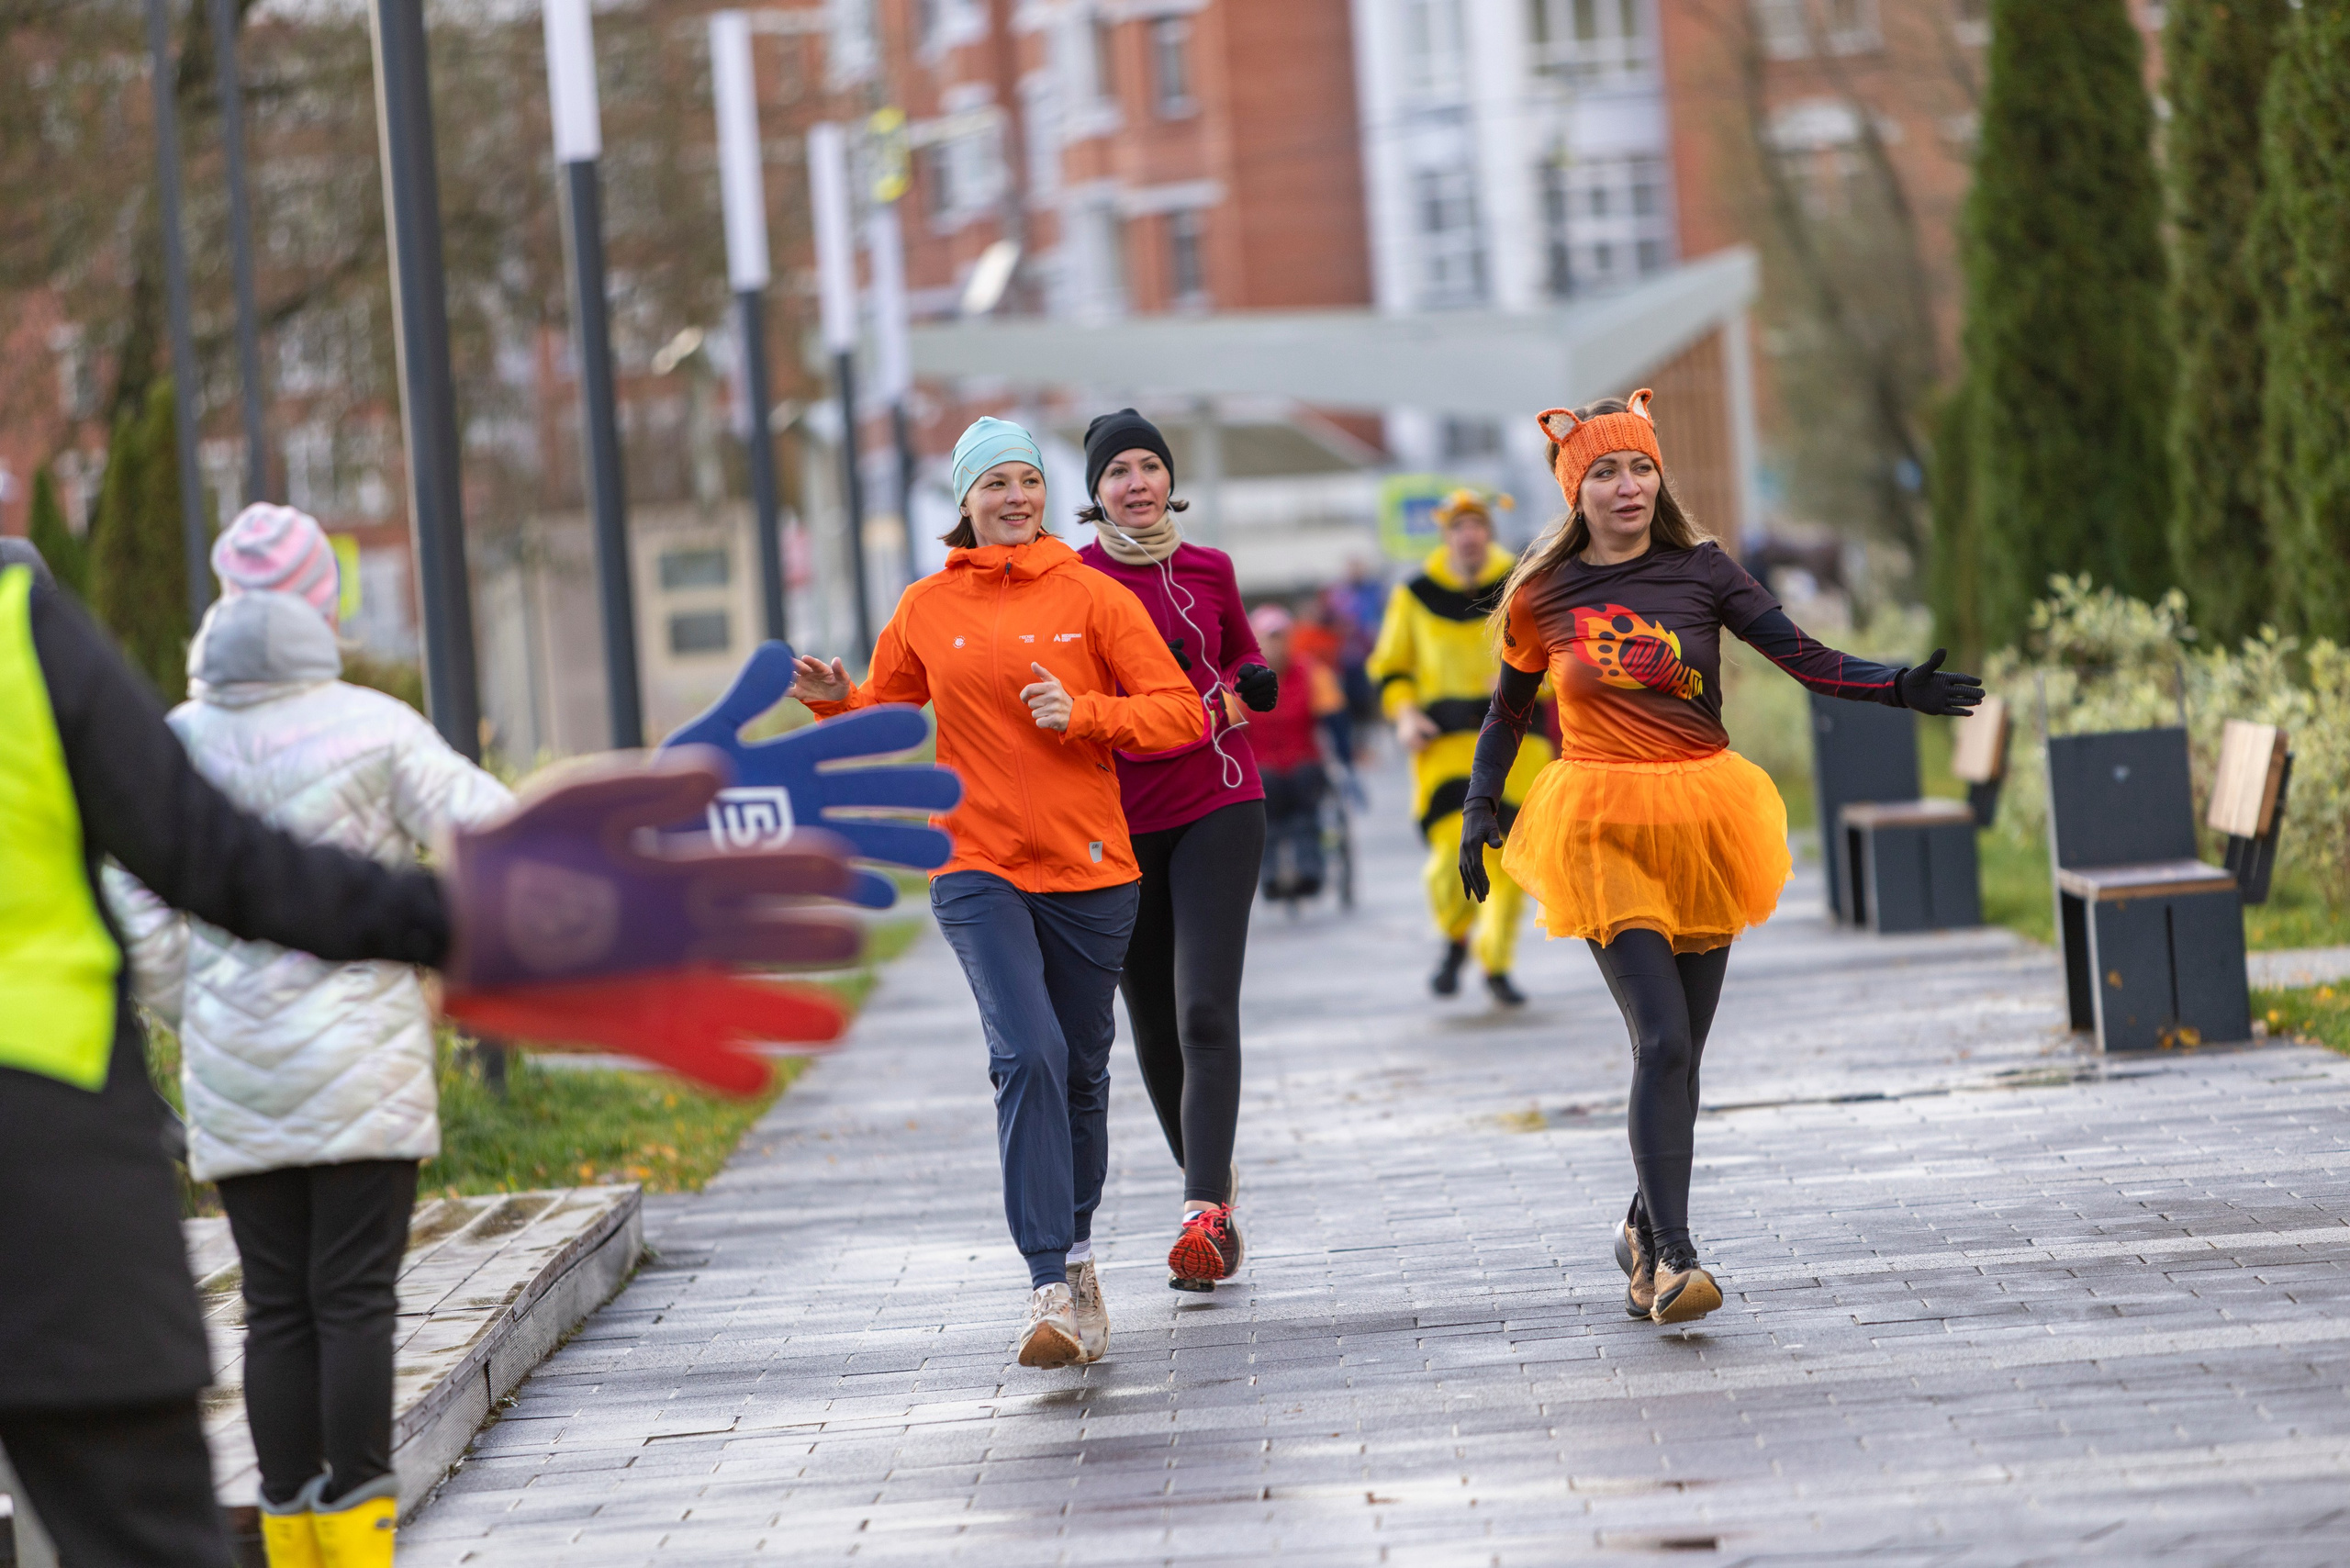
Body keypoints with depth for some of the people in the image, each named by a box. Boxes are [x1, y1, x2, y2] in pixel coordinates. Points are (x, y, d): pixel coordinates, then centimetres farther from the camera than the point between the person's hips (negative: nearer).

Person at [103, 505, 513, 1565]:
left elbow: (138, 923, 3)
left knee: (277, 1307, 7)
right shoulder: (371, 730, -9)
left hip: (234, 1079, 3)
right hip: (359, 1061, -3)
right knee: (356, 1298, -2)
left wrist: (200, 1020, 15)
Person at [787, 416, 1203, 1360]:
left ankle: (1074, 1253, 36)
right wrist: (833, 700, -4)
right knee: (1027, 1054, -19)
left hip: (1089, 869, 1)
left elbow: (1179, 713, -2)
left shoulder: (1091, 597, 1)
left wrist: (1081, 714, -16)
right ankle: (1054, 1288, -22)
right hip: (978, 870, -1)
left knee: (1080, 1069, 13)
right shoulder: (927, 610, 5)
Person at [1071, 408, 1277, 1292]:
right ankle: (1214, 1191, 24)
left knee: (1206, 1011, -15)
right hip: (1120, 821, 1)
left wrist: (1241, 690, 1)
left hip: (1217, 806, -1)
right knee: (1154, 1029, 7)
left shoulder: (1209, 572, 6)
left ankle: (1204, 1211, -23)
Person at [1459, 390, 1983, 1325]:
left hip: (1700, 824, 2)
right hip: (1602, 830, -2)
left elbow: (1804, 659, -4)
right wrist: (1479, 810, 13)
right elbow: (1509, 710, 20)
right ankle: (1672, 1258, -19)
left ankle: (1646, 1230, 30)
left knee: (1679, 1049, 8)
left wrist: (1900, 689, -17)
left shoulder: (1699, 571, 2)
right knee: (1662, 1039, -17)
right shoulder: (1543, 596, 4)